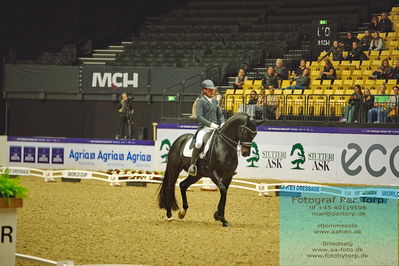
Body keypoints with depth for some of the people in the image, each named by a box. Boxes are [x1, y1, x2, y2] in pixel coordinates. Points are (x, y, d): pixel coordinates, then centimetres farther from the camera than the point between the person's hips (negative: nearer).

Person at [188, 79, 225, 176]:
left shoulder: (215, 101, 17)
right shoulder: (200, 101, -1)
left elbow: (220, 115, 22)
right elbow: (199, 117, -11)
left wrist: (222, 124, 2)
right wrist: (210, 124, -21)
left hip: (215, 128, 6)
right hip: (204, 128, -6)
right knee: (198, 143, -32)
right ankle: (192, 165, -20)